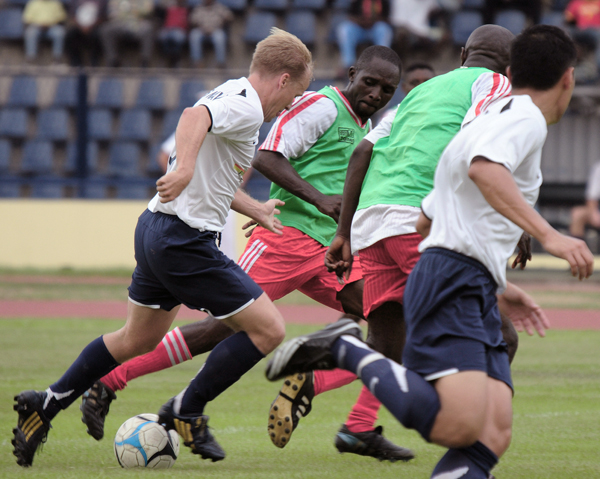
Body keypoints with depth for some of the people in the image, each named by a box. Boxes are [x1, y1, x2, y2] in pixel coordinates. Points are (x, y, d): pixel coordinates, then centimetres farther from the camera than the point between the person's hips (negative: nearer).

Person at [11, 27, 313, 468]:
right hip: (185, 241, -11)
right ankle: (187, 412, 3)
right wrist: (183, 168, -53)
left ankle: (46, 405, 29)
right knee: (268, 329, -7)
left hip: (156, 230, 11)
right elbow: (196, 116, -36)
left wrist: (255, 210, 40)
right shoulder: (246, 106, -14)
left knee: (138, 339, 25)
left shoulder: (232, 95, 17)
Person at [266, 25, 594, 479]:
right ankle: (347, 350, -10)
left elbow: (427, 220, 37)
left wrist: (496, 289, 39)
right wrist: (549, 234, -30)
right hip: (454, 284, -10)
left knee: (493, 437, -8)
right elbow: (483, 169, -25)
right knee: (460, 425, -27)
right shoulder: (525, 117, -1)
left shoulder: (496, 117, 30)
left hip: (474, 300, 10)